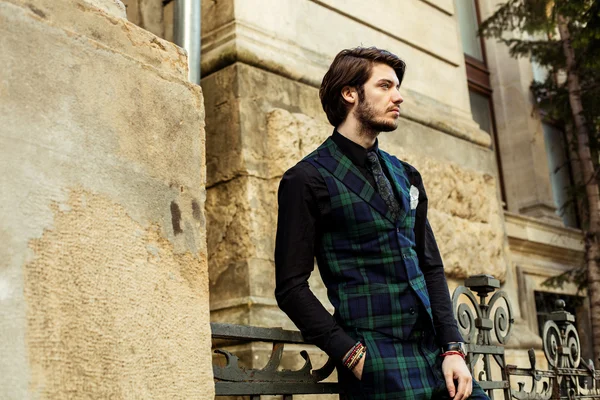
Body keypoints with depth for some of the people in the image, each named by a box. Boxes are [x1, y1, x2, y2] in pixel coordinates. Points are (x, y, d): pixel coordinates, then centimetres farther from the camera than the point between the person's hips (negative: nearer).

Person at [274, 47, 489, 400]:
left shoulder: (406, 176, 15)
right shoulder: (307, 179, -4)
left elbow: (432, 268, 13)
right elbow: (292, 287, -7)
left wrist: (453, 347, 2)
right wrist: (351, 355, -14)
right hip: (377, 364, -5)